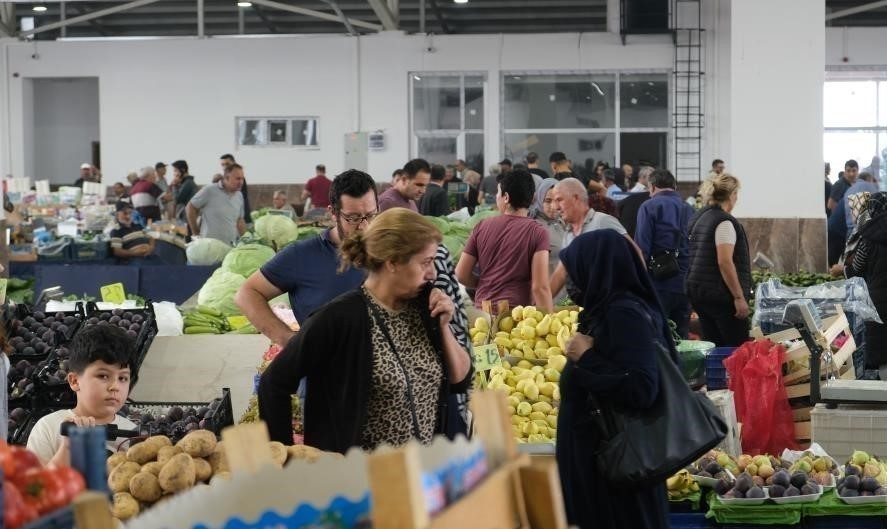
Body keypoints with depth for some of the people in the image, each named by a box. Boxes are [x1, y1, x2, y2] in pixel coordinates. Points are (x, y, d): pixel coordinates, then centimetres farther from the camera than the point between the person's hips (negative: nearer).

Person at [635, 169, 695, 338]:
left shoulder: (649, 207, -3)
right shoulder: (689, 210, 12)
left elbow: (641, 248, -10)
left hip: (659, 285, -5)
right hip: (685, 285, 5)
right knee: (681, 338, 10)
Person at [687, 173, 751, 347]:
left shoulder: (698, 218, 14)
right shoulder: (724, 222, -13)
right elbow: (725, 262, -20)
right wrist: (739, 297, -18)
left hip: (697, 290, 9)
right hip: (721, 294, -9)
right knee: (738, 348, -7)